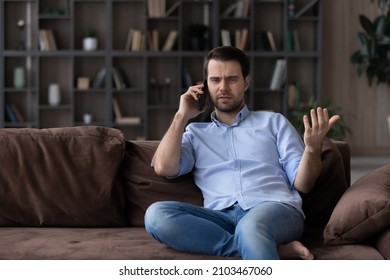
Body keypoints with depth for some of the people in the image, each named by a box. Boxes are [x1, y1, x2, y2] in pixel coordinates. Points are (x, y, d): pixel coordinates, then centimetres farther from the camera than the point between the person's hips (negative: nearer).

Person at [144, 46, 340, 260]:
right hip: (222, 217, 3)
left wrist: (312, 148, -8)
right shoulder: (195, 132, 26)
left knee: (251, 226, -40)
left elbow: (302, 184, 13)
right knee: (156, 214, -28)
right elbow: (164, 168, 5)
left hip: (276, 210, -2)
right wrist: (182, 116, 13)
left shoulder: (274, 122, 23)